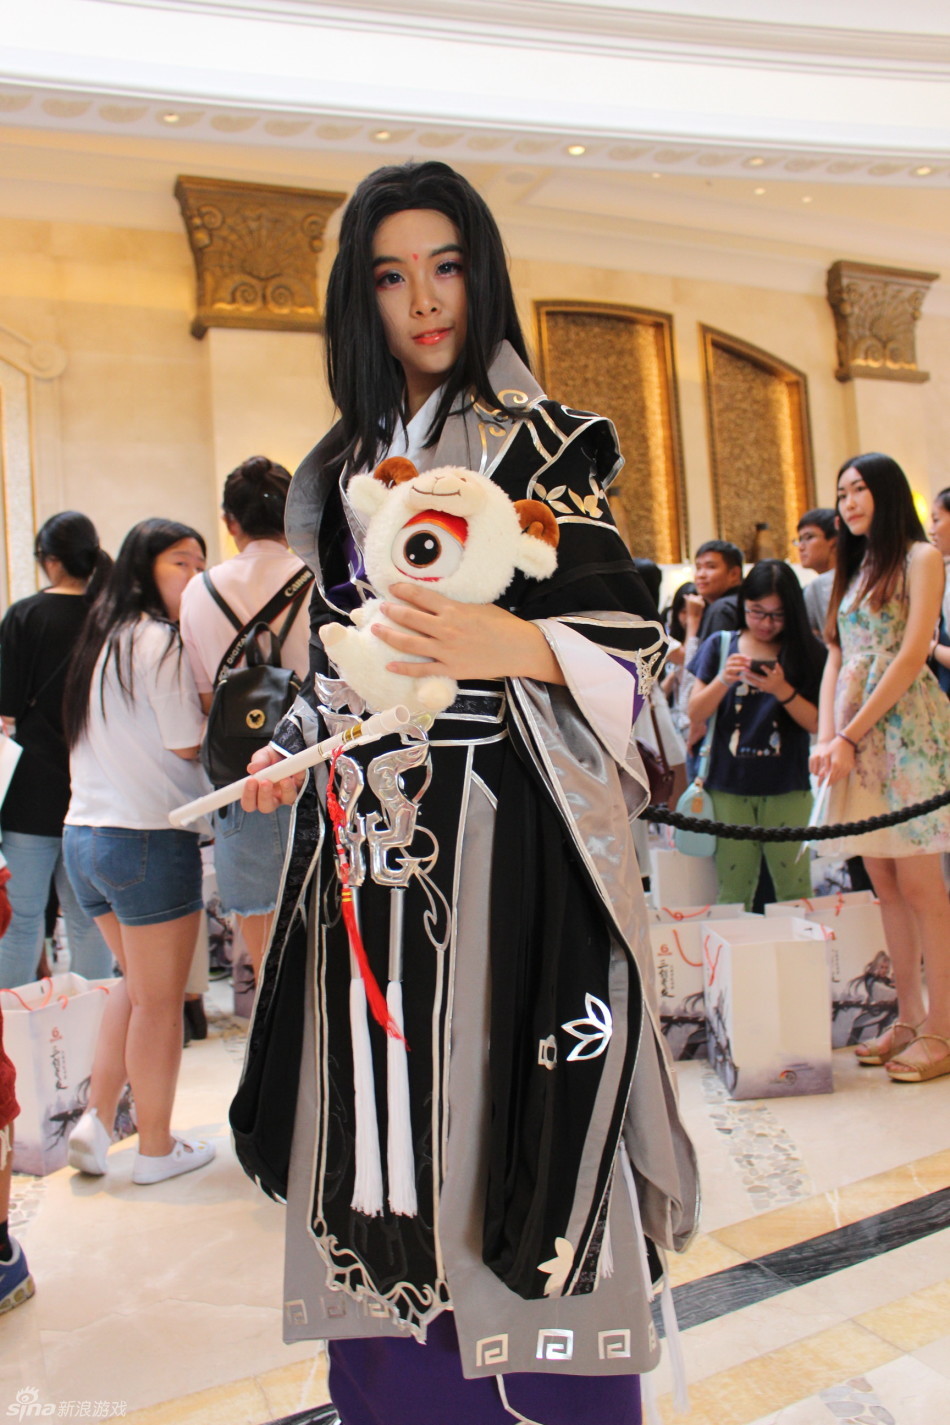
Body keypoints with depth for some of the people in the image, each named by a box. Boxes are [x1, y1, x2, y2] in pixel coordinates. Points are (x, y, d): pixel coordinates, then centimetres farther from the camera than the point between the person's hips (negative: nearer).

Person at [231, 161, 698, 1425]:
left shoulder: (538, 444, 0)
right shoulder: (348, 466, 17)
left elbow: (632, 641, -7)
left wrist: (514, 644, -24)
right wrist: (294, 751, 9)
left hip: (503, 835, -5)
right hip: (372, 843, 5)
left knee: (504, 1104, -2)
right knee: (388, 1096, 9)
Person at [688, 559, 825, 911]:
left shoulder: (805, 653, 4)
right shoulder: (720, 645, 7)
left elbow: (817, 723, -2)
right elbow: (696, 711, 3)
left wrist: (782, 690, -18)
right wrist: (723, 681, -15)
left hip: (787, 789, -1)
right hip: (729, 787, 1)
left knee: (795, 889, 1)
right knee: (732, 891, 4)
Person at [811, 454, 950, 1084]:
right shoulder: (853, 570, 20)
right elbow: (836, 661, 13)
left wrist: (850, 736, -13)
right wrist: (826, 737, -1)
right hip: (853, 736, 7)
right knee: (886, 886, 8)